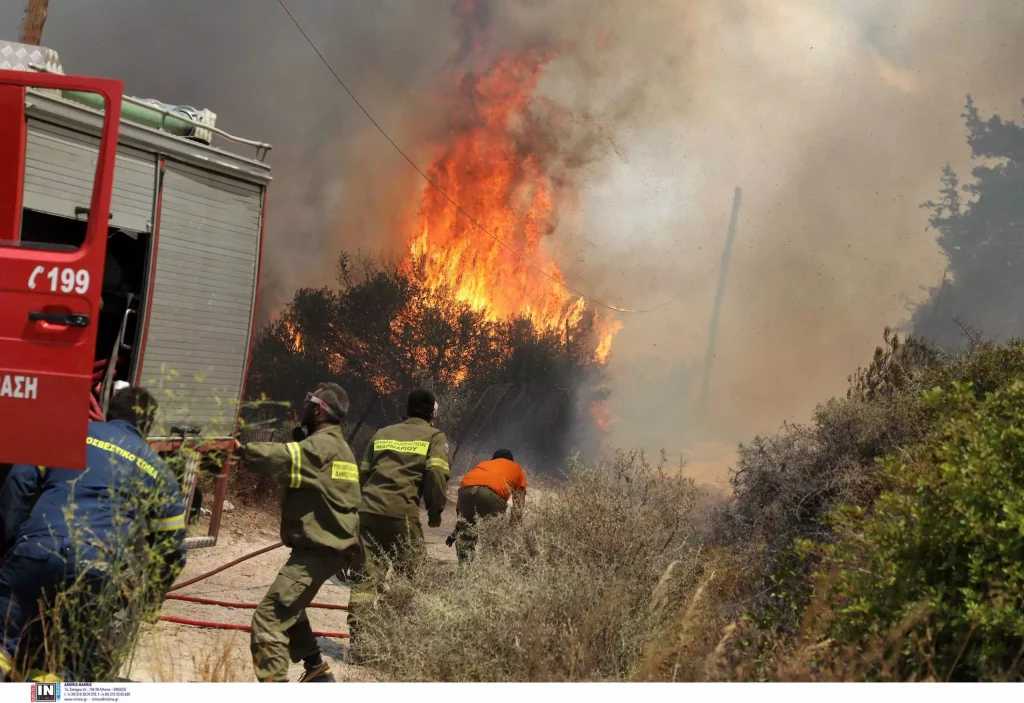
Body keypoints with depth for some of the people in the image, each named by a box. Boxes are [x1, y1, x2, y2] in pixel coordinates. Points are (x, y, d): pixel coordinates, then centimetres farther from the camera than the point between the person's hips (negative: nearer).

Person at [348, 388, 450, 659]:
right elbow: (436, 474, -7)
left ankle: (356, 641, -1)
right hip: (403, 515, -4)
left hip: (367, 511, 4)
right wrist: (435, 512, 4)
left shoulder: (382, 433, 22)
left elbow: (362, 474, 23)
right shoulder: (434, 436, 8)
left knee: (366, 577, 4)